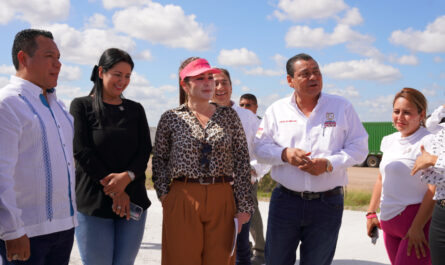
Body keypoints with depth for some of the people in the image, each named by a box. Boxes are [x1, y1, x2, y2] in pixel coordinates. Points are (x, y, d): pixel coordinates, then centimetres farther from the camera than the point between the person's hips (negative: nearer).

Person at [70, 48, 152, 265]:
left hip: (132, 201, 3)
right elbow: (82, 151, -7)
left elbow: (145, 150, 5)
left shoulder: (136, 110, 13)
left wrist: (127, 176, -16)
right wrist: (114, 190, -11)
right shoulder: (81, 106, 2)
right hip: (93, 204, -3)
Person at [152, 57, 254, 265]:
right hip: (182, 200, -1)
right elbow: (159, 160, 11)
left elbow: (242, 162, 5)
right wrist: (163, 194, -2)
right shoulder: (170, 119, 4)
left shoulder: (229, 116, 7)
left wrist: (244, 206, 0)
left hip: (222, 201, 2)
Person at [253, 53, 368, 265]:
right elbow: (260, 147, 4)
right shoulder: (276, 110, 4)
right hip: (285, 200, 1)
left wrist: (329, 163, -16)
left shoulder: (342, 107, 2)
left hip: (327, 204, 0)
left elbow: (359, 147, -1)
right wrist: (285, 154, -15)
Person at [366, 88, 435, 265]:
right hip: (389, 222, 7)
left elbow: (434, 190, -15)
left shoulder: (429, 142, -10)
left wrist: (417, 227, -19)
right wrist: (371, 212, 16)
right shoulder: (389, 141, 12)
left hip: (419, 223, -7)